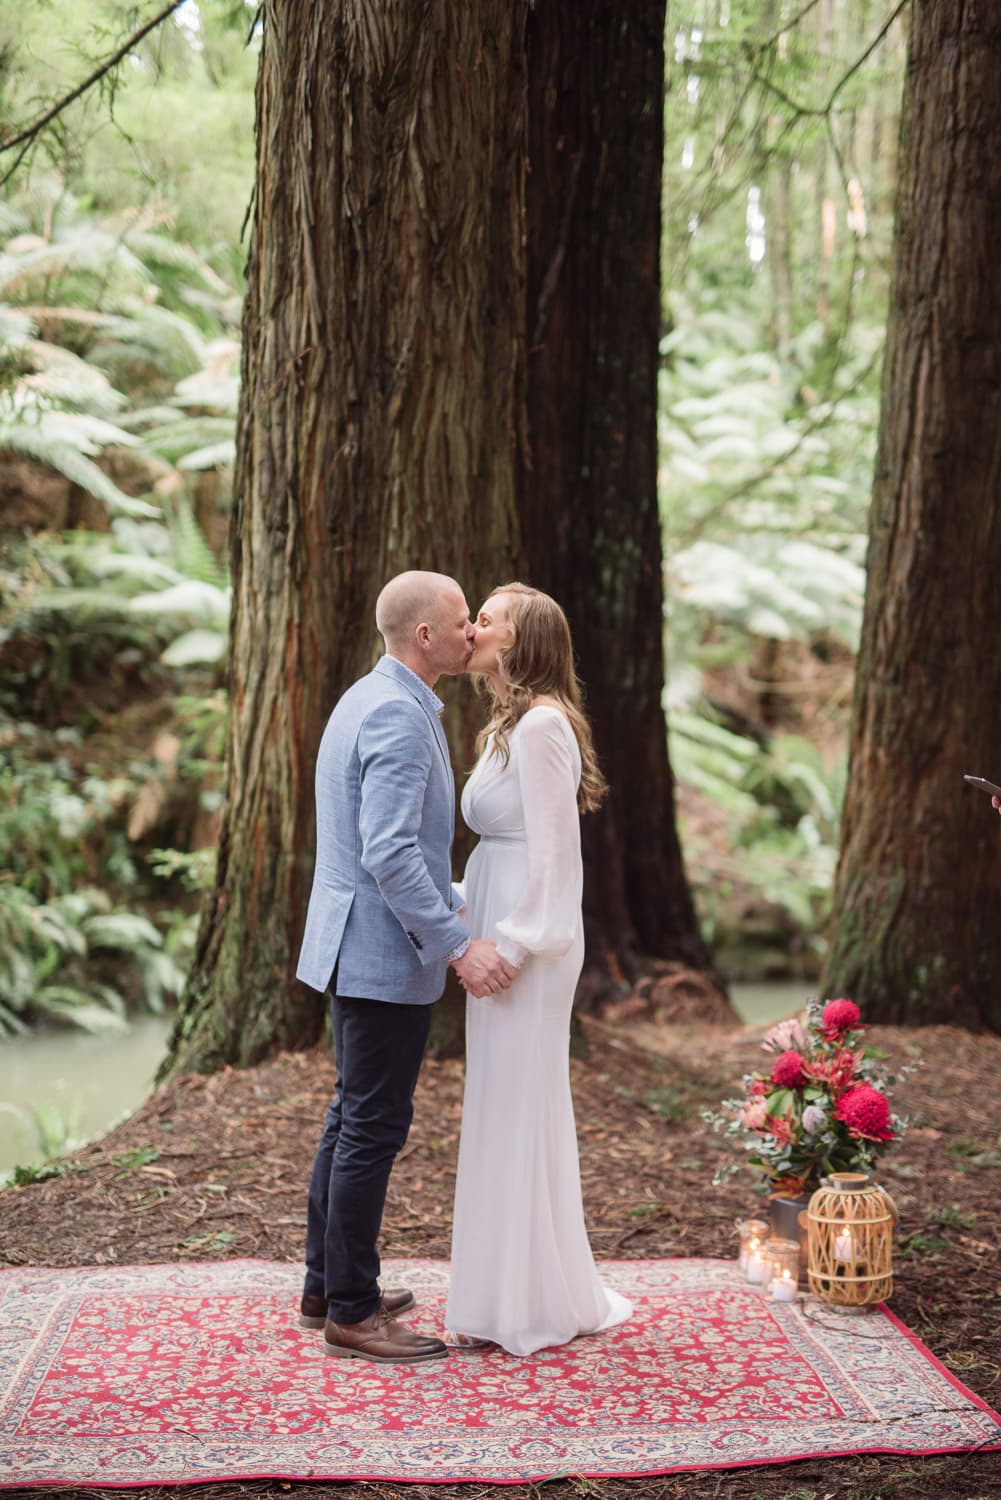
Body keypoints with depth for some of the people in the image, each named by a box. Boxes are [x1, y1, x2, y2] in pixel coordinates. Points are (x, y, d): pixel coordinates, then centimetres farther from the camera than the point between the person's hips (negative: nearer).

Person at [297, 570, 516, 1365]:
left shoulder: (370, 699, 14)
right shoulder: (398, 716, -19)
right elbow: (389, 851, -27)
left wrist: (459, 909, 23)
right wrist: (458, 945, -25)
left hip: (357, 948, 11)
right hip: (385, 954, -11)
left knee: (355, 1118, 17)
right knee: (374, 1127, -3)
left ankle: (328, 1286, 27)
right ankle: (351, 1312, 5)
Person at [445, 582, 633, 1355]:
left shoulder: (540, 725, -15)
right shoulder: (512, 725, 15)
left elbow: (550, 848, -18)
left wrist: (513, 944, -19)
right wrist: (478, 931, 16)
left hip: (529, 937, -10)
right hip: (506, 933, 10)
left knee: (519, 1107, -3)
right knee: (508, 1108, 14)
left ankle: (529, 1303, 7)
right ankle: (512, 1293, 23)